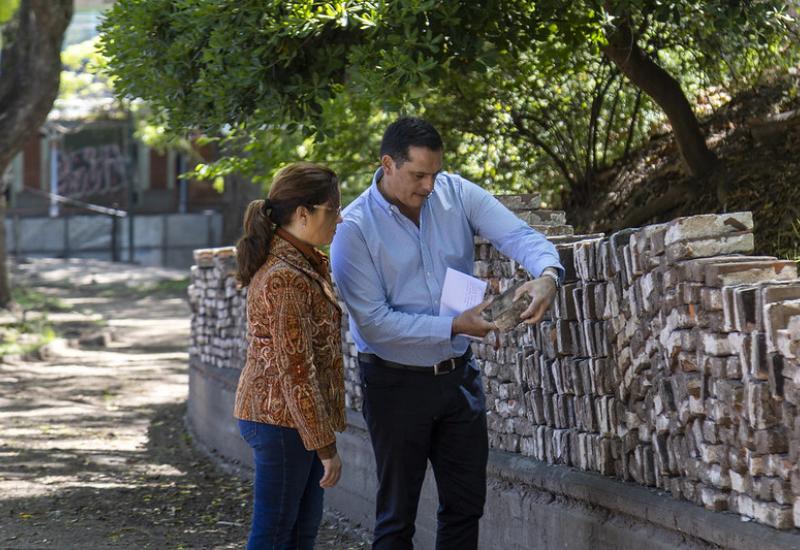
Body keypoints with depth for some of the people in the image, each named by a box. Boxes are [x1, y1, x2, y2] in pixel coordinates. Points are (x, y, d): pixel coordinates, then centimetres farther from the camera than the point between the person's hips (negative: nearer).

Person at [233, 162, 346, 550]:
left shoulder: (304, 263, 10)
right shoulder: (287, 278, -22)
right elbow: (296, 371, -23)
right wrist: (325, 444, -19)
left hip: (280, 414, 10)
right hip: (281, 419, -10)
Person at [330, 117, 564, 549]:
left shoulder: (456, 193, -5)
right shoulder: (355, 229, -17)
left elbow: (516, 234, -15)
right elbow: (374, 322, -20)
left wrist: (547, 273, -37)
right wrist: (454, 326, -25)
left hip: (458, 375, 5)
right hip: (397, 382, -4)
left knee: (466, 502, 13)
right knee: (397, 513, 7)